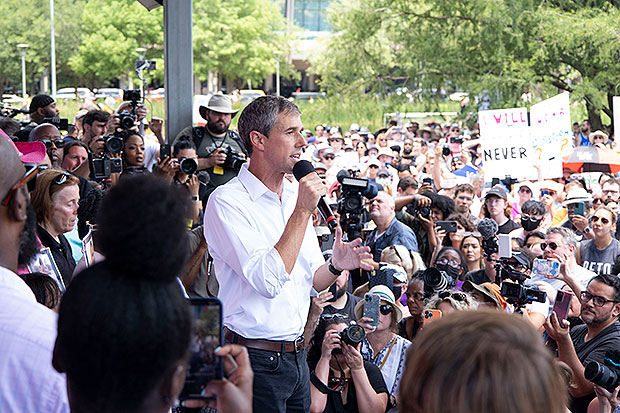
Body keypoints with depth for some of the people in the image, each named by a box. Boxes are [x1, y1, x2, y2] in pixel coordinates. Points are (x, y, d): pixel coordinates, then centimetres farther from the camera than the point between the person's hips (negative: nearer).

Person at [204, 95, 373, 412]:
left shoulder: (295, 195, 11)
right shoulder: (227, 201, -14)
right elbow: (268, 281, -25)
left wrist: (335, 266, -6)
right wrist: (303, 210, -21)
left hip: (297, 356, 7)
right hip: (255, 360, -7)